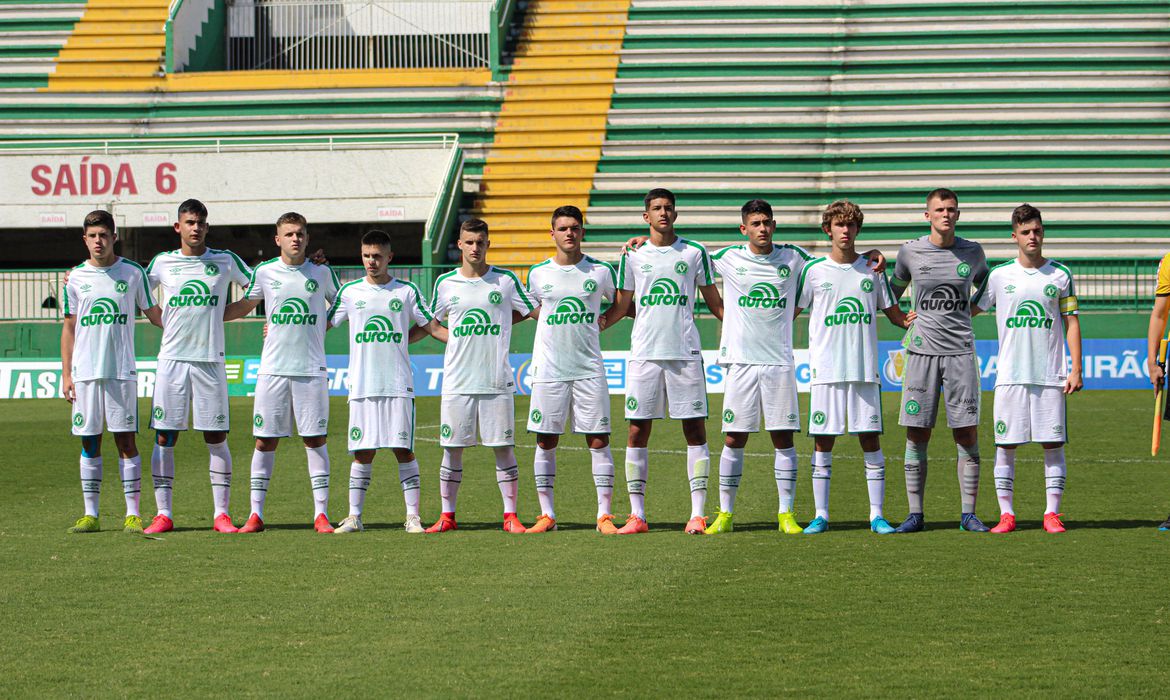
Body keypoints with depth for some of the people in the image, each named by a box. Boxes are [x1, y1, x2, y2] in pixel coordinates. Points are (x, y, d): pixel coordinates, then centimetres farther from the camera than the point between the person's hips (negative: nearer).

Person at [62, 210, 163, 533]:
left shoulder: (133, 272, 3)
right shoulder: (75, 278, 7)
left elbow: (154, 314, 10)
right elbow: (69, 327, 12)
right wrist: (66, 374, 7)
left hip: (122, 371, -2)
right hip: (85, 371, 2)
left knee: (126, 441, -3)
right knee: (89, 443, 4)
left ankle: (132, 514, 1)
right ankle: (90, 515, 9)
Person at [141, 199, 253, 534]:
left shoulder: (225, 261, 6)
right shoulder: (162, 262, 7)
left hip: (210, 360, -1)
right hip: (172, 359, 1)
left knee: (216, 438, 0)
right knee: (164, 437, 0)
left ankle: (221, 513, 5)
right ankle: (163, 514, 5)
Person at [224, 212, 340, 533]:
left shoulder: (322, 273, 3)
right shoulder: (265, 272, 4)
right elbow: (244, 306, 19)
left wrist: (321, 329, 5)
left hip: (311, 369, -1)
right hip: (272, 370, 1)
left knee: (315, 440, -1)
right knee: (265, 441, 1)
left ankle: (321, 513, 4)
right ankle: (256, 514, 6)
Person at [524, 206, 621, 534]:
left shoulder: (601, 271, 2)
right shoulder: (538, 273, 4)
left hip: (589, 369, -1)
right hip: (548, 369, 1)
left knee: (598, 440, -4)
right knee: (546, 441, 2)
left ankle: (604, 514, 0)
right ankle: (547, 515, 10)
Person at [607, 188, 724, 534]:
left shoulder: (694, 253, 6)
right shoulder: (632, 256, 8)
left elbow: (714, 302, 12)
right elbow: (621, 306, 15)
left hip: (686, 353, -1)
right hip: (644, 354, 1)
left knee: (695, 430, -3)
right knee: (638, 431, -1)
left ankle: (697, 514, -1)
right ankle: (637, 515, 3)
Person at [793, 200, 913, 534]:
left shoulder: (872, 269, 9)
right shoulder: (814, 271, 6)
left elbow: (893, 313, 14)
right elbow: (791, 313, 11)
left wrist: (912, 320, -6)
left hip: (865, 369, 1)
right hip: (826, 369, -1)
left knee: (871, 440, -1)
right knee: (823, 441, 0)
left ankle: (877, 515, 4)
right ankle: (821, 515, 7)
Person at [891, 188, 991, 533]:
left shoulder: (972, 252, 6)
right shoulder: (911, 251, 4)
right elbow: (894, 291, 21)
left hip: (961, 351, 0)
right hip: (922, 349, 0)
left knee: (967, 434, -2)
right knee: (917, 434, -1)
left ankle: (968, 513, 4)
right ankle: (915, 513, 5)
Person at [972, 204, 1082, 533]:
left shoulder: (1061, 275, 5)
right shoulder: (999, 275, 5)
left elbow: (1071, 321, 7)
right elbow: (970, 309, 15)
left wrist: (1075, 369, 1)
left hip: (1051, 376, 0)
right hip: (1010, 376, 0)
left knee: (1053, 445, -1)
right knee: (1005, 446, -1)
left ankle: (1052, 513, 6)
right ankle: (1006, 514, 6)